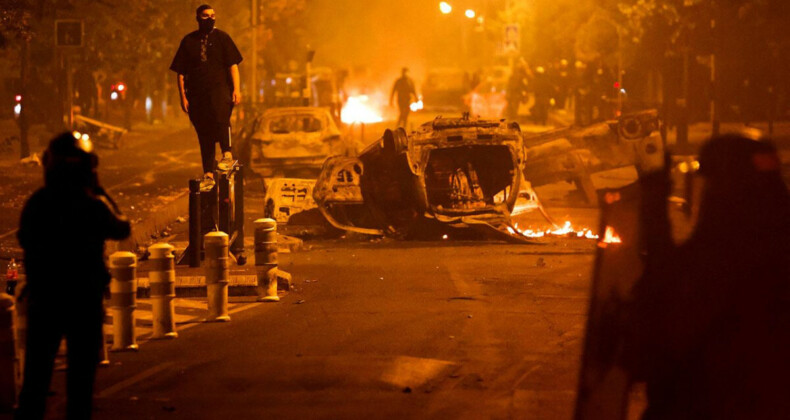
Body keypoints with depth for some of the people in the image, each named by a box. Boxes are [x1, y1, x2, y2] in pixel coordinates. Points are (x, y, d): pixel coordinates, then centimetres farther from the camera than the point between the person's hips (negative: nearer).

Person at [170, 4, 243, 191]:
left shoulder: (221, 37, 8)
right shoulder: (188, 41, 11)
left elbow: (233, 65, 4)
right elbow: (180, 72, 11)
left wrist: (237, 89, -8)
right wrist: (183, 96, 4)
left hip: (220, 88, -2)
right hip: (197, 93, 2)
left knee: (220, 114, -33)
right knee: (204, 134, 2)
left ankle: (227, 155, -23)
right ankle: (208, 175, 7)